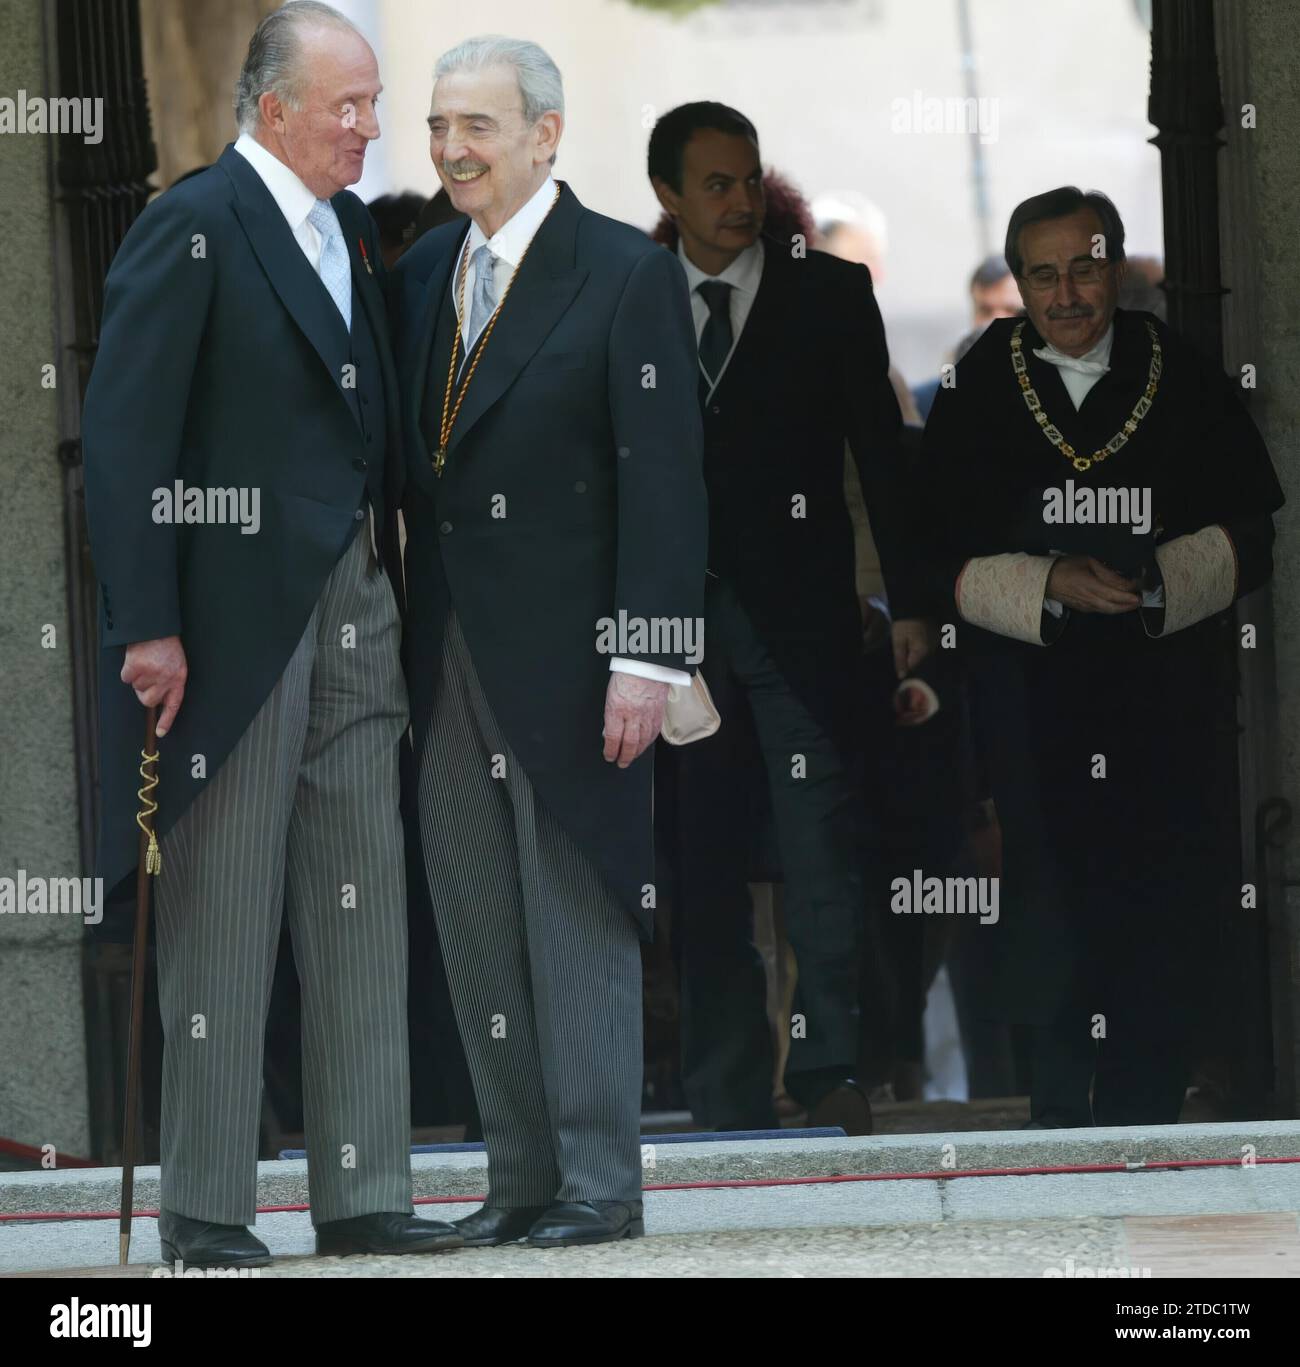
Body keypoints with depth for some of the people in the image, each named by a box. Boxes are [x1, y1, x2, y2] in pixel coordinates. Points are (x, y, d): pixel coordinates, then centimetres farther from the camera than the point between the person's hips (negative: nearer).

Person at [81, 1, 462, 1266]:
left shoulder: (351, 229, 14)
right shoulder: (193, 228, -9)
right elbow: (123, 435, -13)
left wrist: (390, 587, 7)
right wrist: (147, 626, -17)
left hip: (354, 597, 8)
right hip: (238, 612, -7)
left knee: (362, 905, 7)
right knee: (224, 912, -2)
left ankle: (361, 1191, 11)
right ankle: (204, 1208, 4)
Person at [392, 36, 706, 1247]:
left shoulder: (627, 276, -6)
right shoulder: (420, 275, 13)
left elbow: (662, 480, -10)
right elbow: (408, 463, 14)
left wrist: (645, 657, -17)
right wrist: (403, 634, 7)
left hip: (565, 655, -6)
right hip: (449, 653, 6)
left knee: (578, 920, -3)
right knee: (477, 931, 7)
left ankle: (600, 1183, 1)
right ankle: (520, 1179, 12)